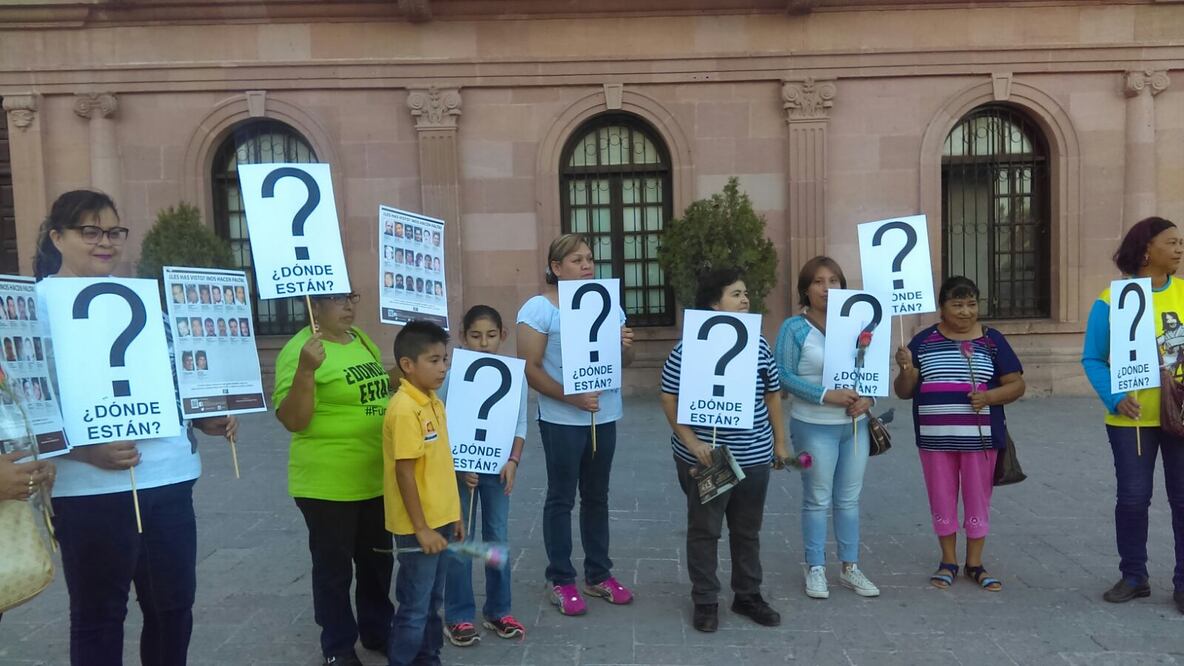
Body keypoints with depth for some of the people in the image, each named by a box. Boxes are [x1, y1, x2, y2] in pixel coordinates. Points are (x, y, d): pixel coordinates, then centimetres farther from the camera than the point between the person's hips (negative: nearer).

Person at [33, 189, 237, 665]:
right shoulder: (37, 306, -5)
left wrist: (206, 420, 5)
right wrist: (86, 451, -24)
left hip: (167, 478, 6)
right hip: (92, 488, -5)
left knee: (174, 603, 14)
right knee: (98, 614, 9)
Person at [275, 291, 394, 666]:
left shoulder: (362, 341, 8)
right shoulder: (300, 349, -16)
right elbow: (292, 420, -21)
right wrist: (306, 369, -32)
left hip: (377, 479, 7)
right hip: (328, 485, -7)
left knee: (378, 561, 20)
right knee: (334, 568, 10)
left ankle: (378, 630, 39)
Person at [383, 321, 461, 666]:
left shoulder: (434, 402, 7)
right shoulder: (404, 409, -20)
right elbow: (405, 473, -21)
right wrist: (421, 528, -19)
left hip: (439, 521, 8)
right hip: (418, 527, -8)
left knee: (432, 601, 20)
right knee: (414, 607, 5)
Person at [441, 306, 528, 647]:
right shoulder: (452, 376, -11)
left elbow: (520, 424, 1)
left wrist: (513, 461, -12)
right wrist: (458, 468, -17)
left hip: (497, 468, 3)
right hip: (459, 469, -2)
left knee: (497, 540, 11)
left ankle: (498, 611, 26)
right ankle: (459, 616, 18)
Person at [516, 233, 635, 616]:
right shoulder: (539, 308, -9)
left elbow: (624, 361, 15)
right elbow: (530, 369, -14)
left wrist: (626, 347, -8)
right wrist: (571, 397, -23)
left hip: (605, 417, 6)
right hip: (562, 420, -6)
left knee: (597, 496, 15)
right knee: (561, 498, 4)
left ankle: (599, 574, 27)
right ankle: (561, 581, 16)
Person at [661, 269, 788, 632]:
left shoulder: (757, 344, 4)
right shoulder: (689, 347, -12)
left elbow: (772, 394, 13)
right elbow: (669, 400, -9)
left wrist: (780, 442, 13)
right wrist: (691, 443, -17)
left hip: (754, 458, 5)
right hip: (705, 458, -4)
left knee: (748, 530, 17)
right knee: (704, 530, 8)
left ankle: (748, 595, 33)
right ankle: (705, 601, 23)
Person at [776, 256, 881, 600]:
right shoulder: (795, 328, -8)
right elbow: (784, 375, -14)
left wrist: (868, 398, -10)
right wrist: (826, 395, -22)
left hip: (856, 425, 5)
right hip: (814, 427, -4)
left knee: (849, 499, 13)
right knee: (818, 500, 4)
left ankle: (850, 567, 26)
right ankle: (815, 569, 18)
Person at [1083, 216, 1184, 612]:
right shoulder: (1112, 301, -7)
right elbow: (1092, 359, -4)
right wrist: (1114, 398, -17)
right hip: (1132, 418, -2)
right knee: (1133, 498, 7)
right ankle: (1134, 576, 23)